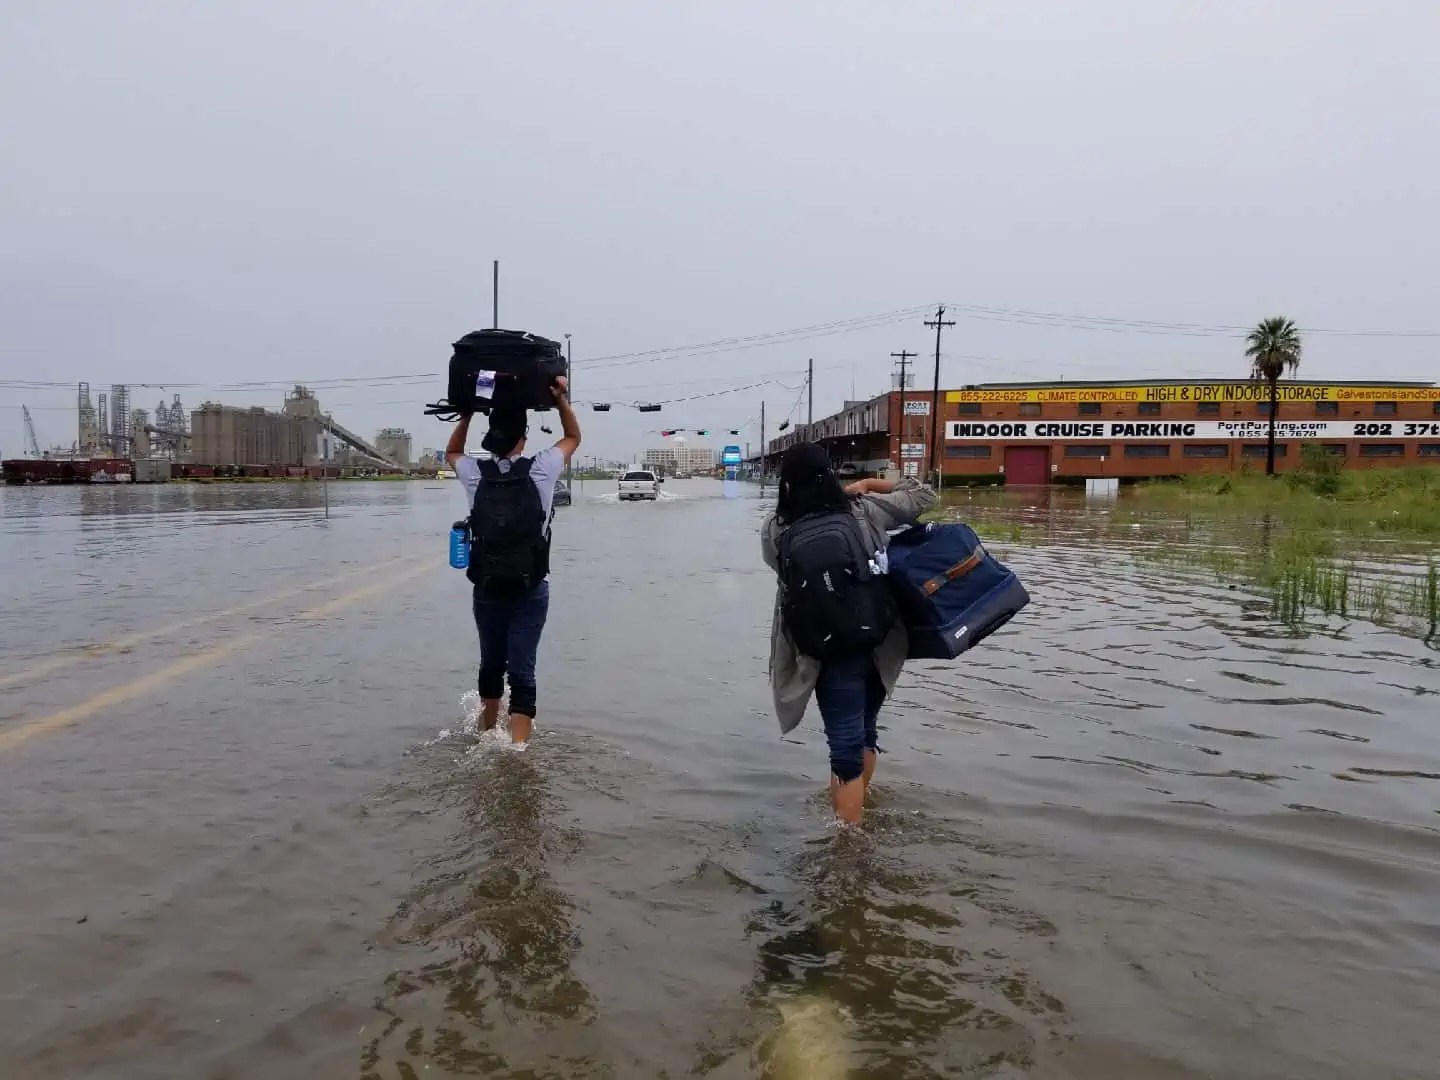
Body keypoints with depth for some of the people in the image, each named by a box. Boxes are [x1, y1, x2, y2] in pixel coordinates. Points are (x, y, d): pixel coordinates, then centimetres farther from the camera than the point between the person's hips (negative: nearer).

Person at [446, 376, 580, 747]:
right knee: (522, 672, -2)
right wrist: (562, 399, 8)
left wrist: (467, 413, 19)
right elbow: (573, 437, 12)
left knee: (491, 664, 20)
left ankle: (488, 735, 39)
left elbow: (452, 453, 24)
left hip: (487, 588, 3)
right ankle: (518, 747, -12)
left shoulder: (476, 474, -1)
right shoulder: (541, 470, -7)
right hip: (530, 589, -3)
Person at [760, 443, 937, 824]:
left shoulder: (775, 530, -8)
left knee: (845, 746, 1)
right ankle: (858, 806, 47)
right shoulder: (864, 510, -4)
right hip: (878, 642, 4)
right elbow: (924, 495, 7)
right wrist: (870, 485, 14)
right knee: (865, 730, 24)